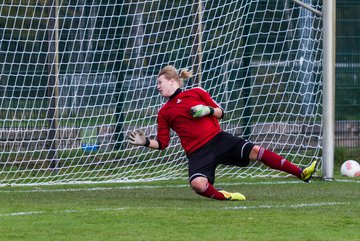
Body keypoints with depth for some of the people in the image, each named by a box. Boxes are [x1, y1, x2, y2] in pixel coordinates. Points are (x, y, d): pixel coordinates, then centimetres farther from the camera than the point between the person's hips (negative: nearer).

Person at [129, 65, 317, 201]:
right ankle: (222, 196, -4)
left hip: (217, 139, 1)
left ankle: (301, 173, -13)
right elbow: (162, 143, 9)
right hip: (197, 152, -1)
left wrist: (208, 110, -8)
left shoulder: (196, 93, 10)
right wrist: (145, 142, -8)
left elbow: (220, 112, 12)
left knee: (254, 151, -15)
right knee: (197, 184, -32)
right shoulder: (164, 112, 10)